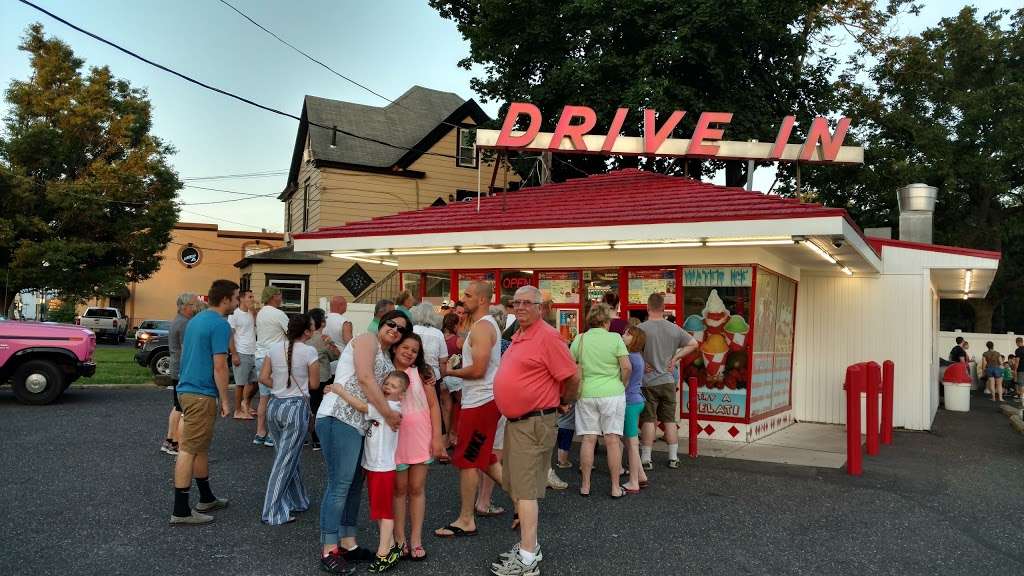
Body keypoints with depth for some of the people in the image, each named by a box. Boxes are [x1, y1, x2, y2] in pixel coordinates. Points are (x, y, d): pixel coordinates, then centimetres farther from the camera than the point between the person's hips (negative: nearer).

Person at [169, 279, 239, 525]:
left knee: (201, 447, 18)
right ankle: (180, 511, 1)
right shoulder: (220, 325, -15)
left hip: (187, 388, 10)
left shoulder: (196, 320, 14)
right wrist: (225, 401, -13)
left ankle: (206, 499, 30)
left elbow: (184, 351, 22)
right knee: (189, 450, -5)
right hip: (201, 394, -10)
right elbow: (219, 366, -18)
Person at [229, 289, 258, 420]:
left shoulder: (252, 313, 10)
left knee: (254, 382, 13)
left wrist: (254, 311, -1)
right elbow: (230, 336, -10)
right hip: (241, 354, -7)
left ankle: (246, 404, 31)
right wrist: (234, 355, -14)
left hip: (253, 354, 7)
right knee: (241, 383, 2)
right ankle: (238, 411, 13)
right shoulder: (234, 314, -9)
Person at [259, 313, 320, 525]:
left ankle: (297, 501, 33)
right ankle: (273, 513, 7)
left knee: (289, 456, 20)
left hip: (274, 405, 6)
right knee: (285, 461, 2)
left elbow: (263, 377, 5)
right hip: (296, 407, -6)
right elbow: (314, 384, -6)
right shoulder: (309, 351, -12)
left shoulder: (275, 348, 3)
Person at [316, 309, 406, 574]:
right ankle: (329, 552, -1)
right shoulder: (367, 339, -2)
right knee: (340, 484, -8)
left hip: (360, 423, 10)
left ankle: (348, 544, 22)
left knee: (354, 485, 13)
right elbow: (364, 378, -14)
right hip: (340, 418, -10)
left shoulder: (387, 359, 25)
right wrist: (388, 413, -13)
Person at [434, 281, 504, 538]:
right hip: (484, 399, 10)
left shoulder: (482, 327, -17)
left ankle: (466, 521, 11)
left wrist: (450, 372, -10)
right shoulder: (486, 324, 15)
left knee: (466, 461, 0)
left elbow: (478, 370, -24)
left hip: (480, 402, -10)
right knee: (484, 459, 18)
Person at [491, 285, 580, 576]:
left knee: (525, 489, -6)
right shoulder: (519, 336, 11)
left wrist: (563, 402, -1)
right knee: (515, 486, 17)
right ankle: (528, 543, 30)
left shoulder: (547, 336, -17)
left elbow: (572, 379, -17)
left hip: (534, 423, -10)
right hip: (515, 421, 10)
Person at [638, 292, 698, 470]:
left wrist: (642, 364, -9)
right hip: (668, 381, 4)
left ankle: (646, 459, 5)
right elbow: (693, 343, 9)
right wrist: (675, 358, 6)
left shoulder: (642, 328, -12)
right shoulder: (674, 329, 3)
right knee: (670, 420, 12)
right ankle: (673, 458, 18)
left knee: (648, 420, 1)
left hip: (648, 382, -3)